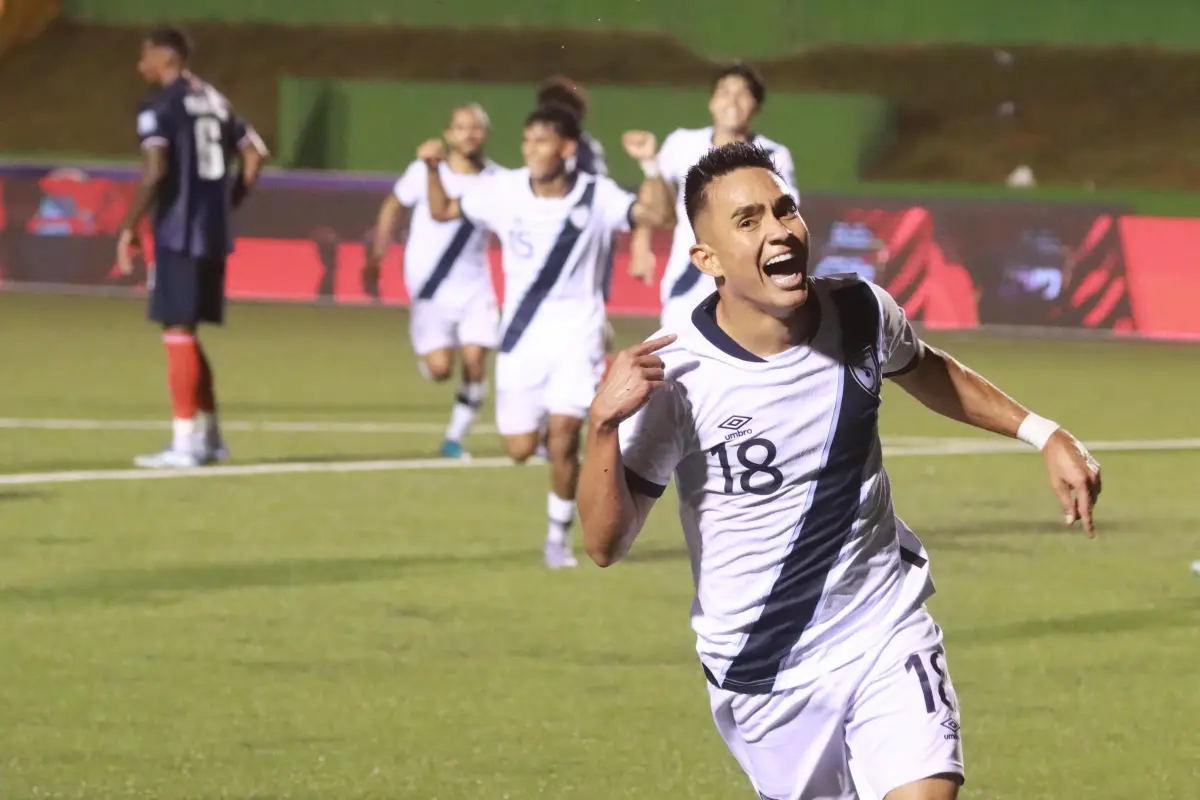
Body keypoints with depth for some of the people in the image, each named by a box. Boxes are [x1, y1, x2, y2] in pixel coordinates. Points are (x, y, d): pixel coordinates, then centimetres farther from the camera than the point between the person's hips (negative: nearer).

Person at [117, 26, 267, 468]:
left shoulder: (158, 107, -9)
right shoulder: (214, 101, 15)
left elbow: (155, 171, -19)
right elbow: (254, 155, 17)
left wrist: (129, 228, -13)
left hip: (178, 232, -8)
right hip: (215, 233, 8)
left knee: (178, 331, -5)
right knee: (186, 333, 17)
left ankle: (184, 444, -7)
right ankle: (208, 435, 21)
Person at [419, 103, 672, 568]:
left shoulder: (596, 196, -9)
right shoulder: (505, 190, -4)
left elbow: (656, 213, -18)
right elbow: (443, 212, 9)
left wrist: (650, 164, -31)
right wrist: (434, 169, -9)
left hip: (576, 336, -3)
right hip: (521, 336, 3)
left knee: (563, 437, -17)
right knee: (520, 448, 2)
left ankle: (559, 536, 3)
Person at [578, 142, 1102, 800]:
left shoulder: (859, 313, -8)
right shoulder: (673, 378, -20)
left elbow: (926, 373, 17)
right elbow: (606, 543, -19)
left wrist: (1043, 434, 12)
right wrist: (604, 425, -34)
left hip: (888, 633, 2)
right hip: (763, 670, -2)